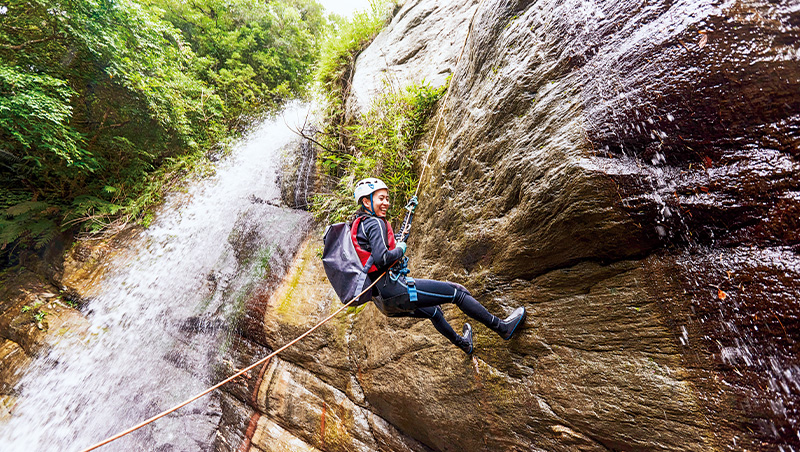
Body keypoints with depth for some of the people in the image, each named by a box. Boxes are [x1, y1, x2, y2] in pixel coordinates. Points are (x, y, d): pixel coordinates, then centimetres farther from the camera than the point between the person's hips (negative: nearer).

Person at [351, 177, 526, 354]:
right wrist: (400, 249, -7)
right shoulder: (374, 223, -15)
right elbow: (381, 259, -27)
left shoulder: (359, 224, 14)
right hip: (393, 288, -10)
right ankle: (502, 327, 18)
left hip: (383, 299, 10)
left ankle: (463, 343, 55)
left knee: (433, 311, 32)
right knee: (456, 291, 3)